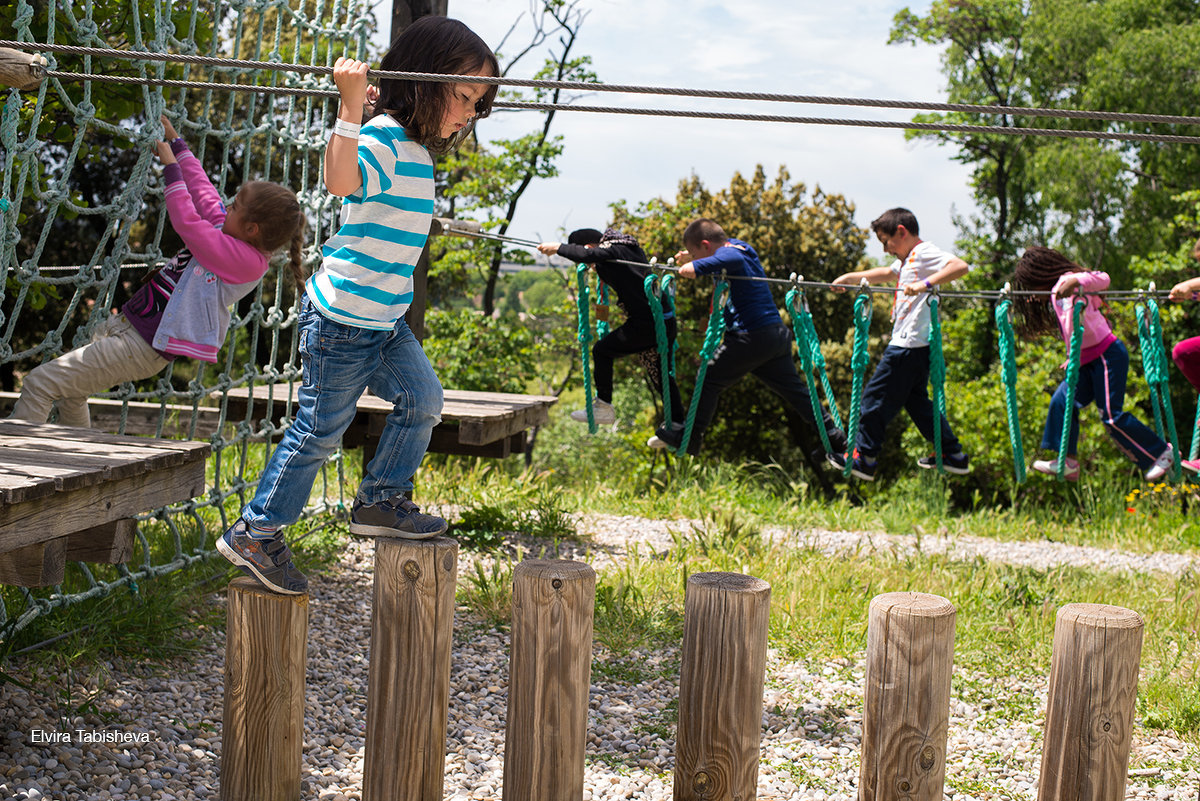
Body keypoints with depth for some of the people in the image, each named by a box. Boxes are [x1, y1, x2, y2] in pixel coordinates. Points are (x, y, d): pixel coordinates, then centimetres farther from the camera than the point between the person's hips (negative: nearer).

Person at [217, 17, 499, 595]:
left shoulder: (418, 150, 12)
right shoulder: (384, 137, -19)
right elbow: (342, 181, -40)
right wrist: (351, 106, -46)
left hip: (385, 319, 9)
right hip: (343, 316, -9)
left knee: (422, 400, 9)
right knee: (321, 430, -1)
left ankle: (380, 503, 24)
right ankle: (254, 533, 12)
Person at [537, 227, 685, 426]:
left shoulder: (611, 251, -11)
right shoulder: (631, 247, 16)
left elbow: (585, 255, -30)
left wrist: (557, 248, -18)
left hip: (645, 323, -9)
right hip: (667, 320, 9)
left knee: (601, 351, 7)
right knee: (659, 372, 18)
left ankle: (604, 407, 11)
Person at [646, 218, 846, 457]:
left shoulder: (728, 252, -9)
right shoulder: (741, 247, 19)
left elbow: (733, 259, -30)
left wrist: (697, 266, -26)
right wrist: (692, 258, 25)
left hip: (752, 336, -9)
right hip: (777, 332, 9)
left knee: (709, 379, -1)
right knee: (793, 388, 17)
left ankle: (687, 437, -2)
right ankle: (834, 435, 19)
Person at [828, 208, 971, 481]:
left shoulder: (925, 252, -11)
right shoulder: (909, 260, 19)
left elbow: (960, 266, -27)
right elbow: (886, 274, 38)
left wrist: (926, 284, -36)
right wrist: (850, 277, 35)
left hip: (909, 345, -10)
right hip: (913, 345, 10)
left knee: (877, 396, -3)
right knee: (916, 400, 16)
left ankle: (864, 458, 4)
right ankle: (953, 455, 18)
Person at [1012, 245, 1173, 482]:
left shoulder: (1066, 281, -9)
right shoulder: (1055, 298, 19)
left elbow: (1102, 279, -25)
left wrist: (1075, 281, -41)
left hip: (1107, 356, -10)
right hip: (1088, 362, 10)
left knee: (1111, 414, -9)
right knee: (1062, 401, 3)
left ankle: (1160, 453, 5)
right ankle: (1067, 462, 4)